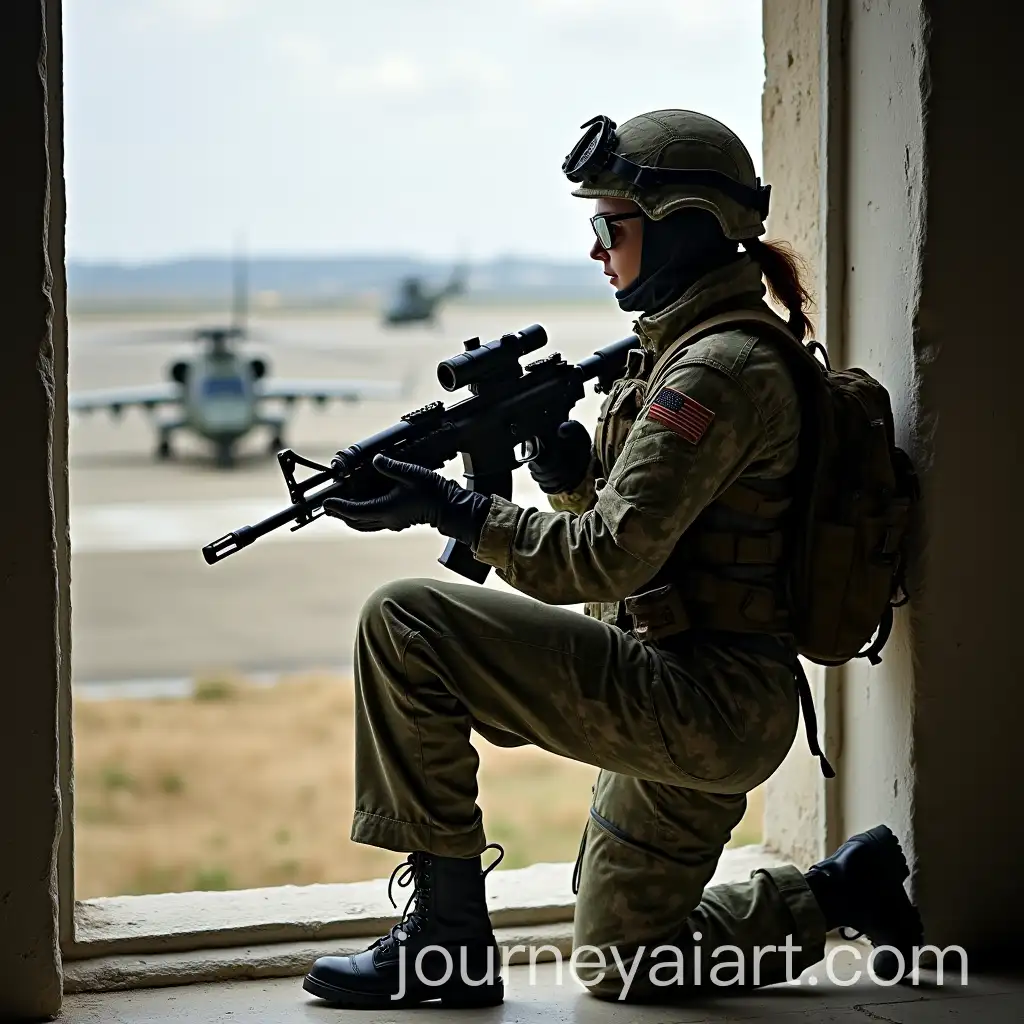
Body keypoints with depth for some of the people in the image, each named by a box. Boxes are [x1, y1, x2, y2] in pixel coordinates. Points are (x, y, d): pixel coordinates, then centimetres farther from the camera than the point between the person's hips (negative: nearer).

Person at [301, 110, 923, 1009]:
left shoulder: (714, 372, -17)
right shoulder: (699, 349, 14)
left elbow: (608, 561, -23)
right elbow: (631, 525, 18)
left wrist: (455, 509, -21)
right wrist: (566, 468, -1)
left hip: (701, 705, -11)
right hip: (687, 702, 11)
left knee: (404, 623, -17)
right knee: (621, 969, 22)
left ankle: (448, 932, -10)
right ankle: (844, 891, 25)